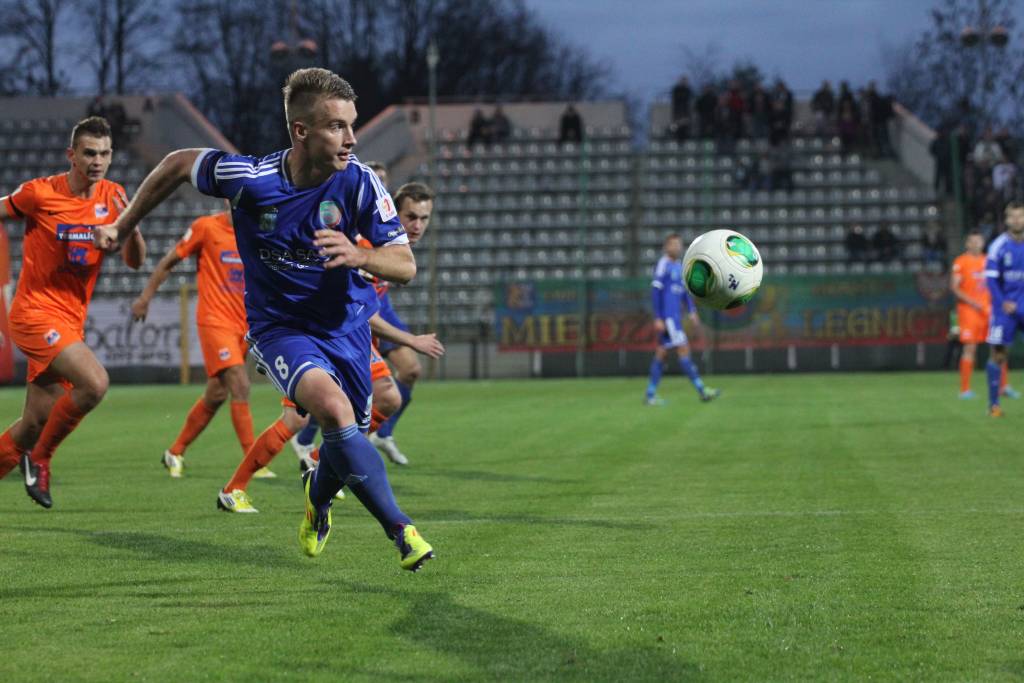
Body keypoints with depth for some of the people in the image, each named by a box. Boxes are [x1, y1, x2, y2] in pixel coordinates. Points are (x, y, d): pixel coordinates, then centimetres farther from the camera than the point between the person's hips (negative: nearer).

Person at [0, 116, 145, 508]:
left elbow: (135, 261, 2)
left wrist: (130, 224, -17)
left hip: (71, 321, 6)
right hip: (36, 311, -6)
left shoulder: (112, 197, 4)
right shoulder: (39, 193, -9)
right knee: (95, 383, -25)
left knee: (36, 424, 4)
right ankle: (39, 458, -6)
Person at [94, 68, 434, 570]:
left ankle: (318, 500, 49)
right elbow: (178, 164, -2)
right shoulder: (248, 178, -21)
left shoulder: (358, 183, -19)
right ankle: (400, 529, -17)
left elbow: (405, 265, -17)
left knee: (348, 439, 12)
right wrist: (122, 227, 7)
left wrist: (358, 256, -39)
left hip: (345, 325, 3)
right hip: (279, 326, -3)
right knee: (333, 408, -29)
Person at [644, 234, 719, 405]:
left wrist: (691, 311, 10)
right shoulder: (663, 265, -9)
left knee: (661, 353, 9)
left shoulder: (679, 266, 16)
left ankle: (650, 395, 11)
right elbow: (655, 291, -13)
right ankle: (701, 390, -11)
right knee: (683, 350, -9)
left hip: (675, 317, 9)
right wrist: (658, 318, -16)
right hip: (667, 317, -9)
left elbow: (685, 291, 22)